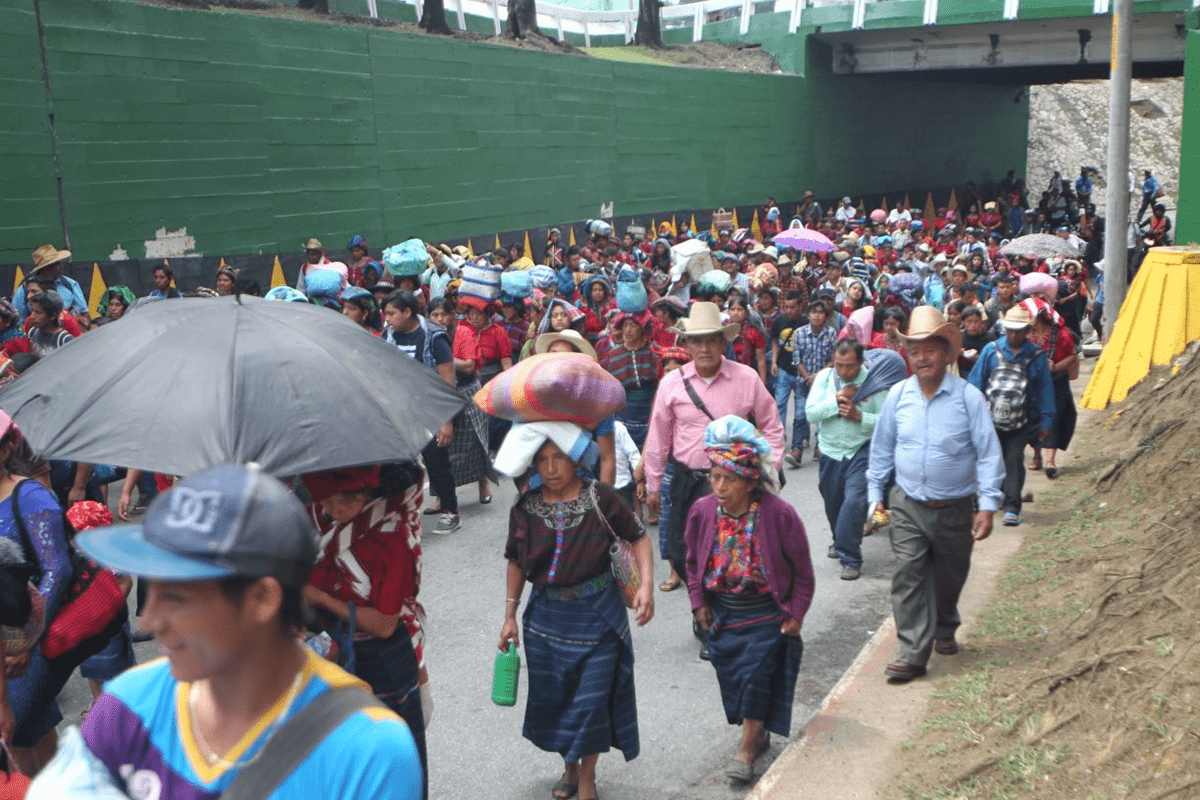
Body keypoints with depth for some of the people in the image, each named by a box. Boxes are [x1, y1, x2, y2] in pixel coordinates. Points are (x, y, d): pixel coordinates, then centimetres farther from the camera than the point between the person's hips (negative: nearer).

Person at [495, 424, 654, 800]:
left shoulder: (600, 498, -12)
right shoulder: (525, 508, -3)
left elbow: (638, 537, -3)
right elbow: (516, 562, 8)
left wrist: (646, 585, -16)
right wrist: (510, 615, 6)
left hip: (597, 616, -3)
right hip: (546, 617, 3)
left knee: (591, 700, 0)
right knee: (553, 698, 13)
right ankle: (569, 766, 39)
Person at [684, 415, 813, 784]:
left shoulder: (779, 513, -20)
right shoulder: (702, 510, -9)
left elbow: (802, 570, -8)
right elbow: (693, 562, 7)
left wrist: (796, 614, -7)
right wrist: (698, 603, 4)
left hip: (765, 612, -4)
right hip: (721, 612, 4)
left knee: (756, 673, -4)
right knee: (730, 673, 11)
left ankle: (747, 748, 12)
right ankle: (758, 733, 34)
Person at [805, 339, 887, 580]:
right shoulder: (824, 377, -4)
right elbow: (811, 413, -11)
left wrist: (858, 416, -22)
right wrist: (837, 399, -20)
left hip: (861, 451, -3)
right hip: (830, 452, 3)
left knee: (854, 501, -16)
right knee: (833, 504, 16)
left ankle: (850, 558, -6)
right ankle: (841, 541, 43)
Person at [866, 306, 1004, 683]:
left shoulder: (968, 396, -9)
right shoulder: (897, 395, -1)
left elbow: (988, 453, -6)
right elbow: (881, 449, 9)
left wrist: (988, 506, -10)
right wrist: (875, 495, 9)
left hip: (955, 507, -1)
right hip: (908, 506, 1)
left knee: (949, 577, 16)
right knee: (908, 576, -9)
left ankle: (944, 630, 43)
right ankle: (914, 652, -5)